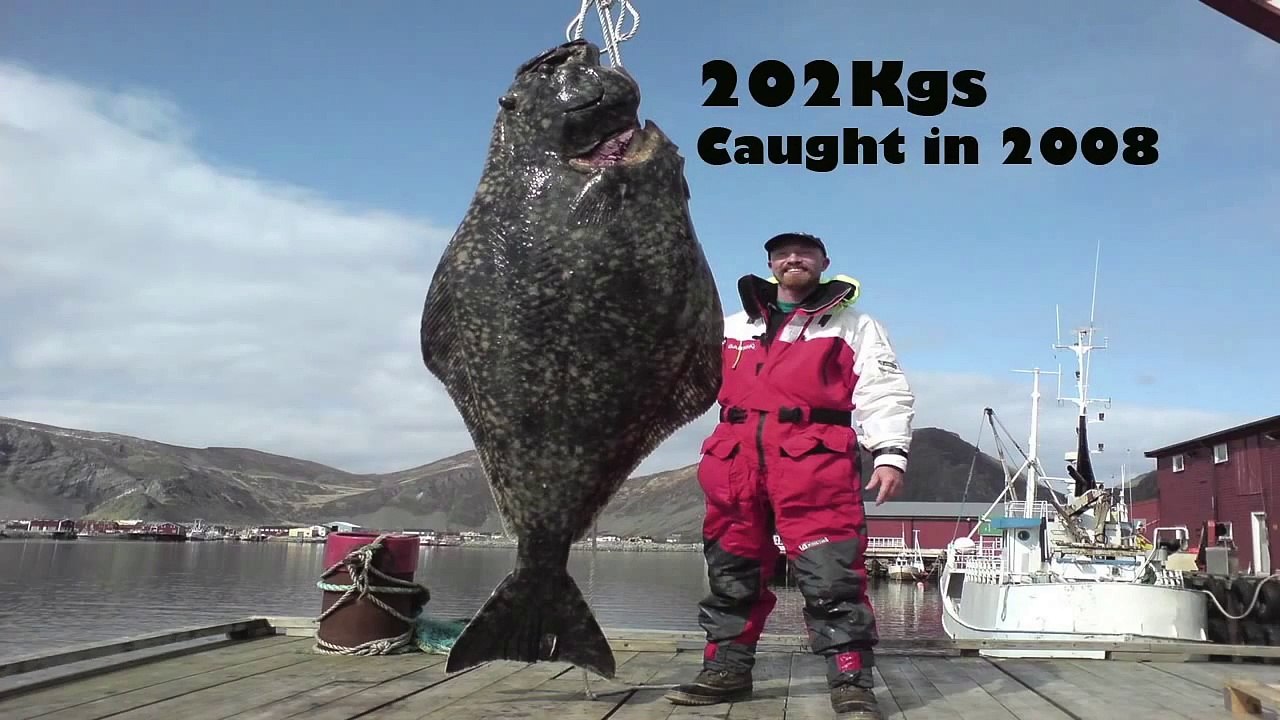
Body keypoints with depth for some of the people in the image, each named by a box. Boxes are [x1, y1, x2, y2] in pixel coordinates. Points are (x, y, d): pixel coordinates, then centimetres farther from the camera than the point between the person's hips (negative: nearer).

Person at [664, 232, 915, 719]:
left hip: (813, 457, -4)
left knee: (830, 574, -11)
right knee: (732, 571, 8)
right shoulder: (733, 326, 24)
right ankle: (727, 670, 19)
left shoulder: (854, 326, 13)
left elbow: (884, 392, 3)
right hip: (737, 457, 4)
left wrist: (889, 453, -10)